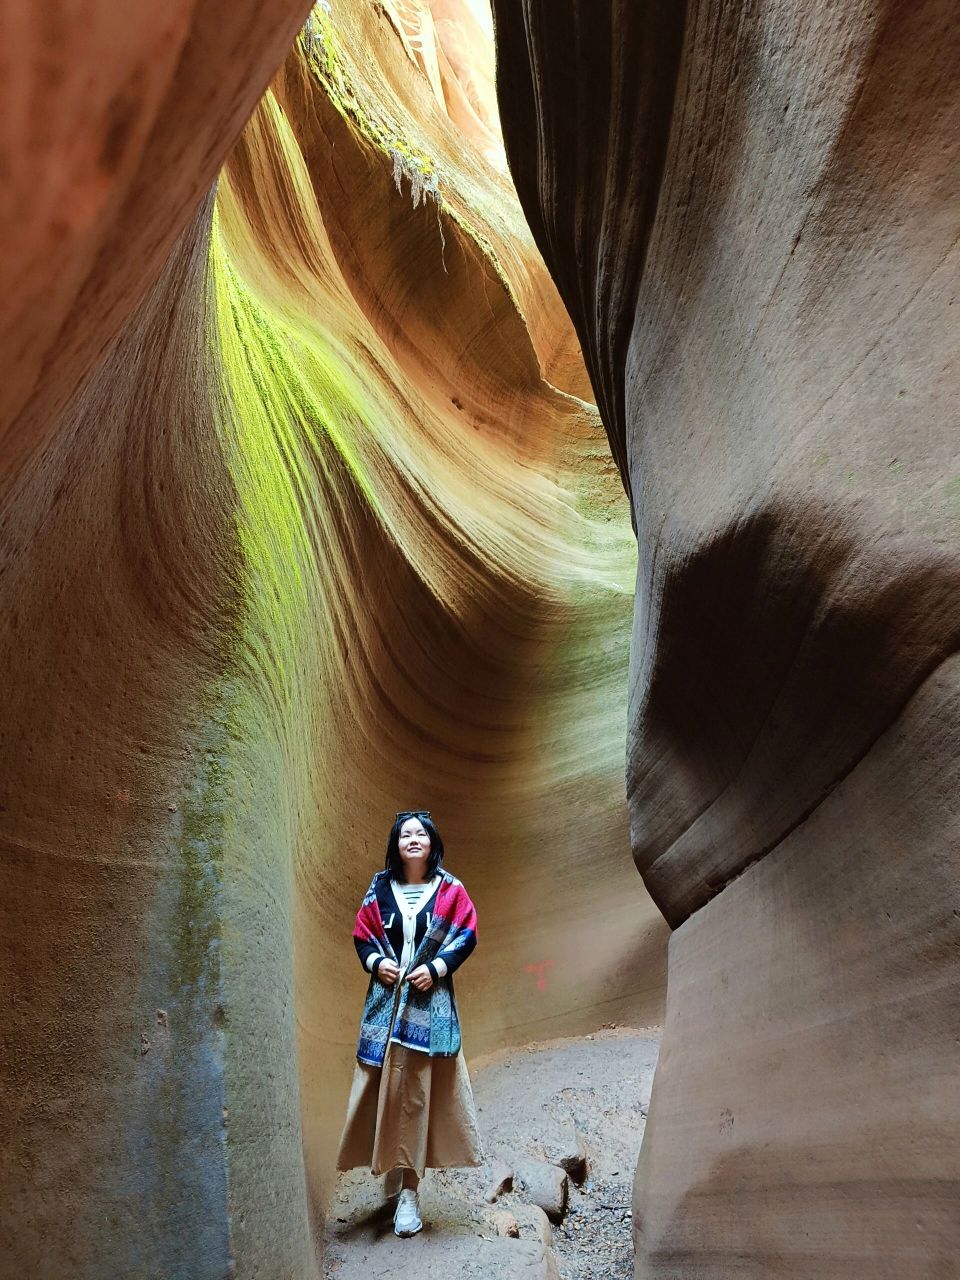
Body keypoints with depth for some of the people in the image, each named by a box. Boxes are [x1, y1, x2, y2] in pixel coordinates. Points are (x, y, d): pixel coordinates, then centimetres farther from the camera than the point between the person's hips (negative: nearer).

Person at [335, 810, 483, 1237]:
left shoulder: (450, 890, 0)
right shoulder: (380, 889, 5)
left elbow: (466, 936, 0)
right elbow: (362, 935, 9)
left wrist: (435, 968, -12)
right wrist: (376, 962, -9)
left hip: (431, 1002, -2)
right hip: (386, 998, 2)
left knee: (418, 1089, -2)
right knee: (385, 1084, 3)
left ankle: (409, 1190, 3)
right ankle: (392, 1169, 23)